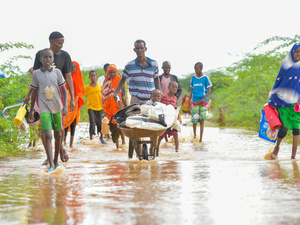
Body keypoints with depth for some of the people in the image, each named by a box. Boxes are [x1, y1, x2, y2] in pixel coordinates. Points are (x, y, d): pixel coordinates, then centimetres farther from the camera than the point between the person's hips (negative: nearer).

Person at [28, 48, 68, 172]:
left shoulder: (57, 72, 0)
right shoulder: (37, 74, -1)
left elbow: (64, 90, 4)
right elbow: (34, 92, 8)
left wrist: (65, 106, -8)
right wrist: (31, 110, 10)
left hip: (57, 108, 2)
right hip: (44, 109, -2)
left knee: (58, 135, 10)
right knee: (48, 135, -15)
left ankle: (56, 161, 27)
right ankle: (51, 165, -19)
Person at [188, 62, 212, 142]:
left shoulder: (205, 78, -1)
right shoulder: (193, 78, 9)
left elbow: (208, 91, 0)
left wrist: (203, 100, -12)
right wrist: (189, 101, 10)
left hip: (203, 102, -2)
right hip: (195, 101, 2)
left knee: (202, 120, -2)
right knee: (194, 120, 0)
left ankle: (200, 139, 1)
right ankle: (194, 135, 22)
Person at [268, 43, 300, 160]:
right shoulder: (286, 66, 5)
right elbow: (278, 82, 10)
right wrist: (273, 99, 6)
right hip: (283, 101, -1)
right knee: (284, 127, -7)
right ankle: (276, 148, 20)